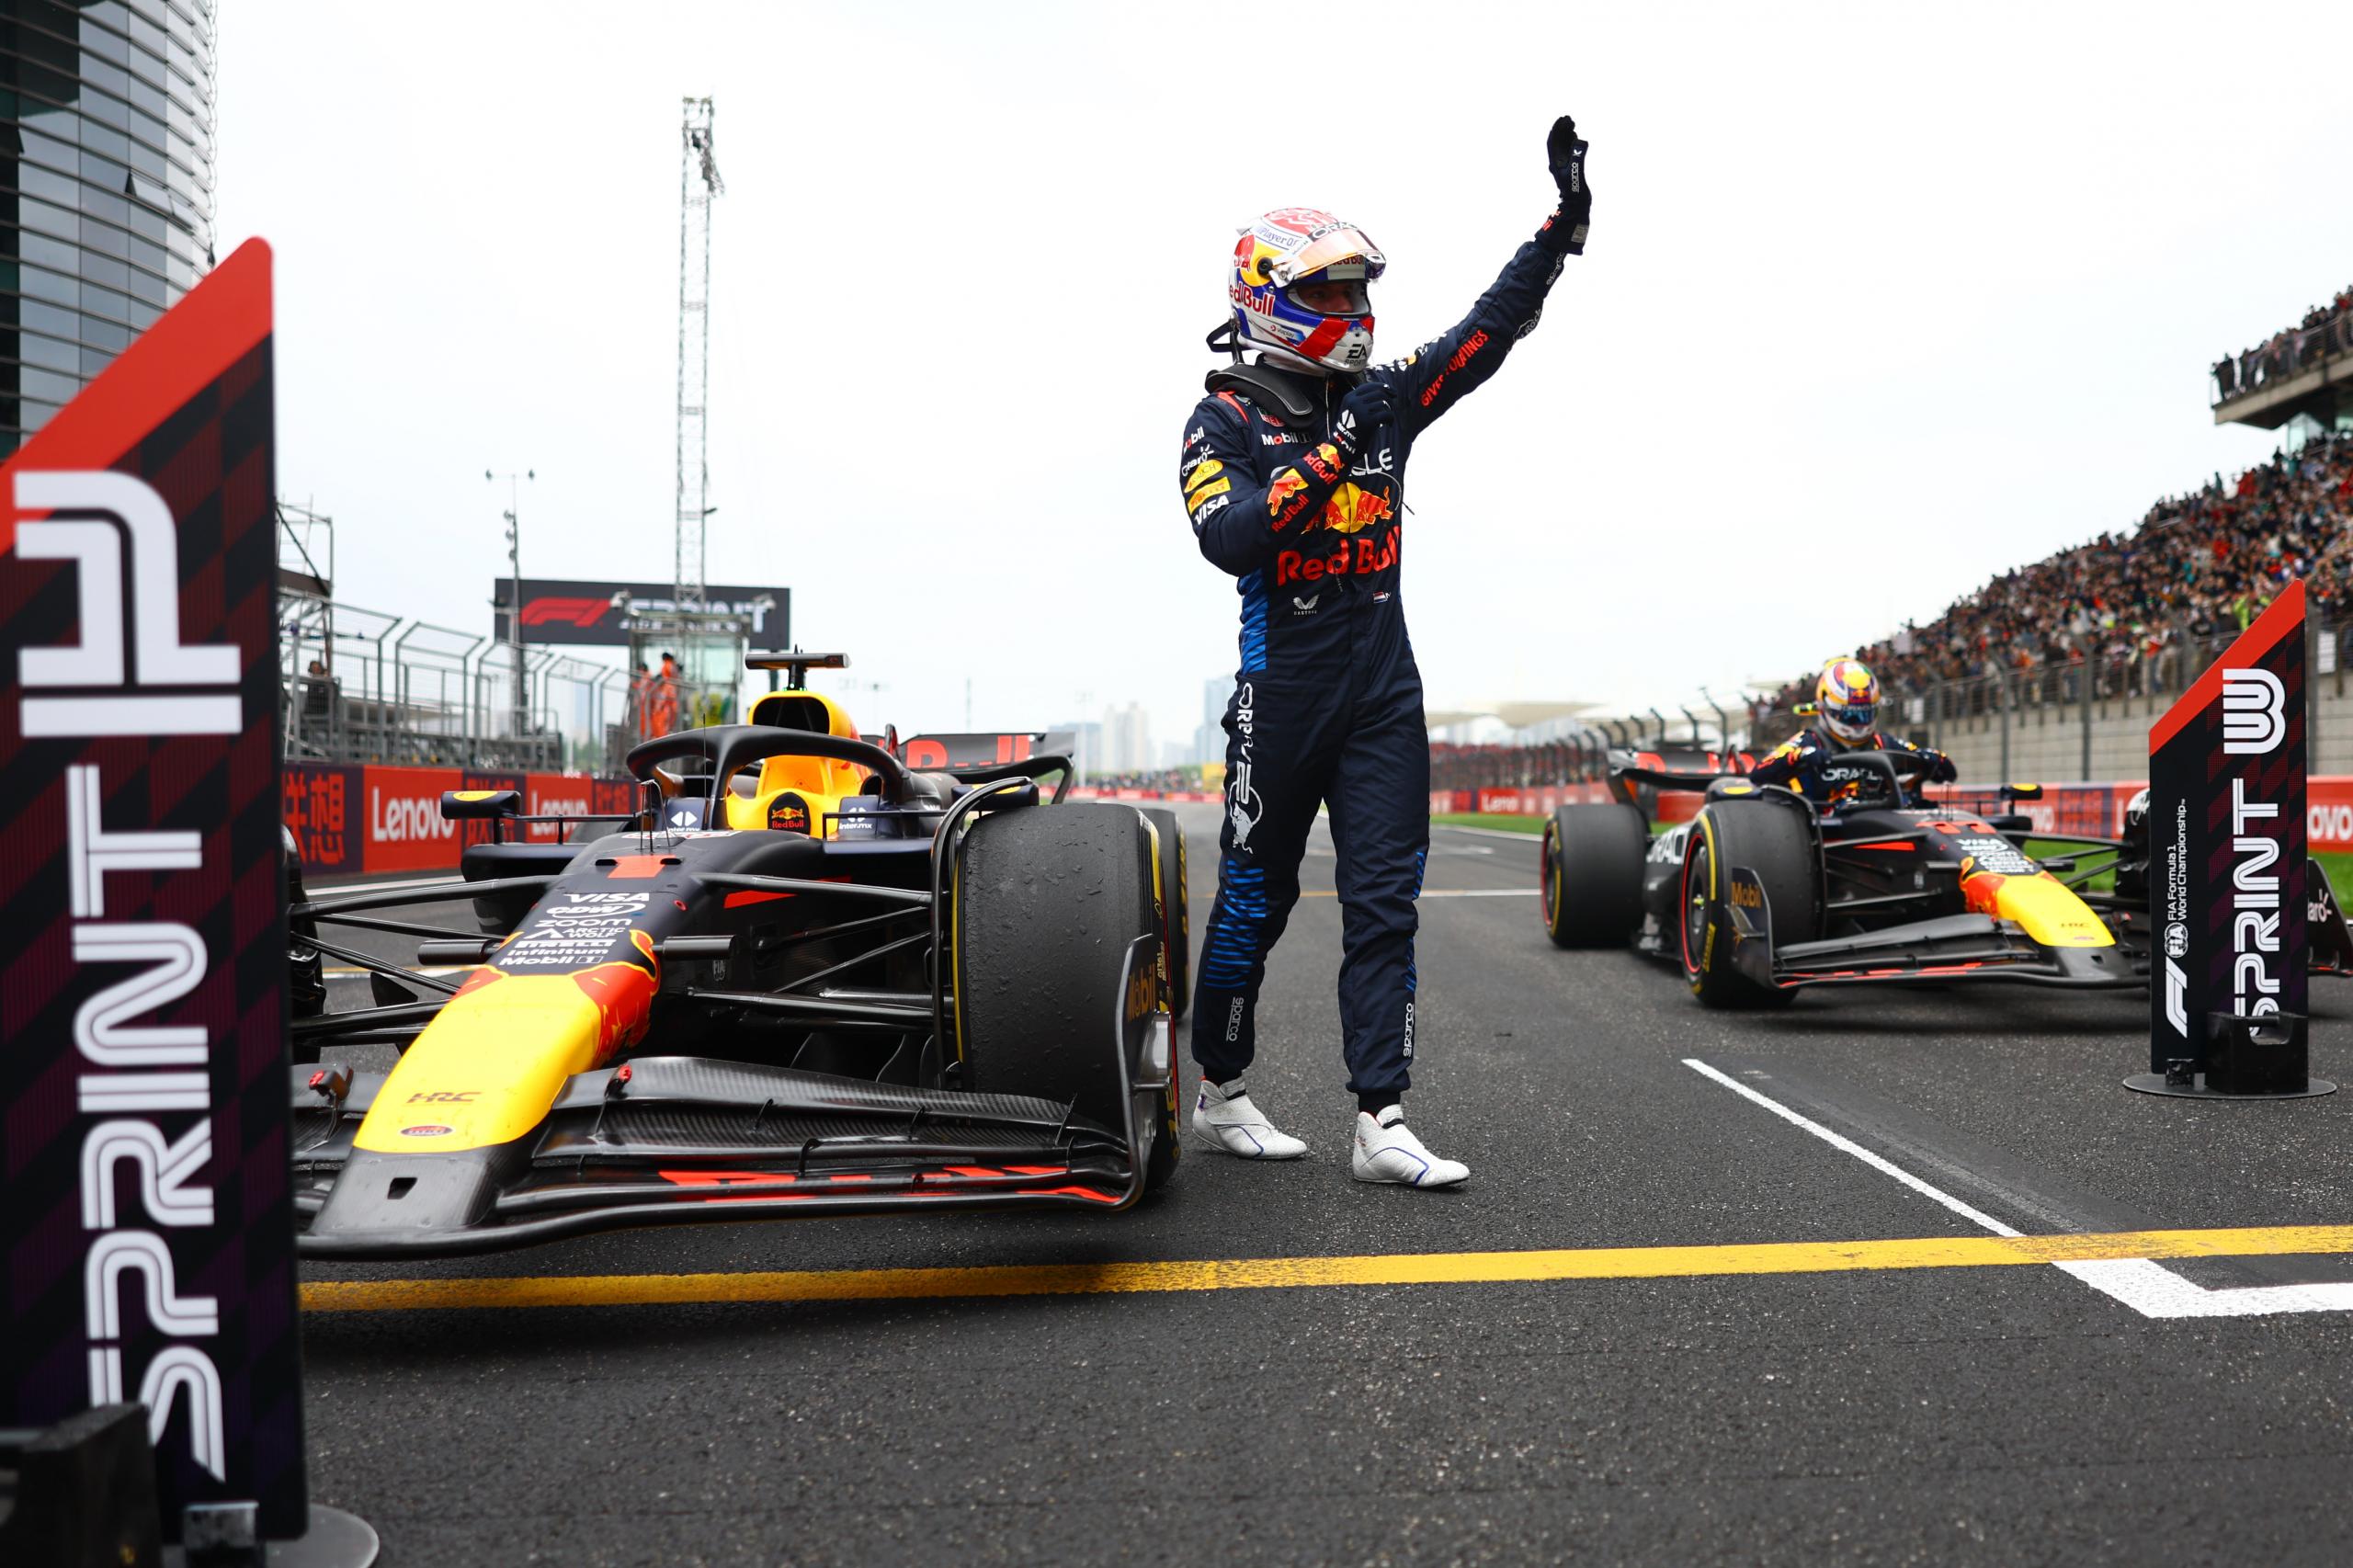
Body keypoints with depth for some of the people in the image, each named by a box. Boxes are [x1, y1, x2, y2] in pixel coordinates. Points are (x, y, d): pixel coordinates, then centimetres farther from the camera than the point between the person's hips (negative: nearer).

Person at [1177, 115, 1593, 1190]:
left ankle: (1381, 1124, 1)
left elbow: (1489, 330, 10)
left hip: (1385, 690, 5)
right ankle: (1221, 1094, 24)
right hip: (1283, 688, -4)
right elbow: (1229, 537, -20)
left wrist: (1563, 225, 1)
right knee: (1255, 897, 6)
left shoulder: (1382, 398, 11)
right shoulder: (1226, 420, -3)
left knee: (1384, 901, -1)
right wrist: (1331, 454, -21)